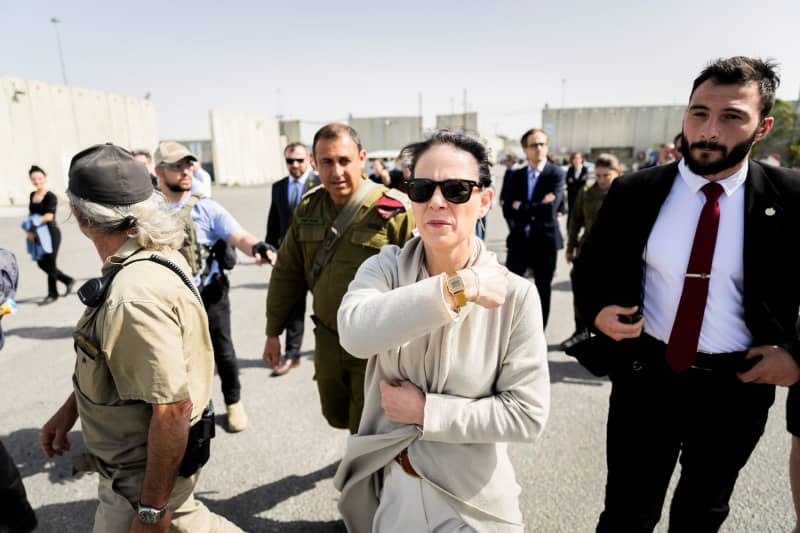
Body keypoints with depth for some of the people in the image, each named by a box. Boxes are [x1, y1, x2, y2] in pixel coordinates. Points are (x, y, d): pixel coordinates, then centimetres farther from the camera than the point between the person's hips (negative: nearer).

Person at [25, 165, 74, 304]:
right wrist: (30, 231, 0)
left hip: (51, 234, -8)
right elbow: (30, 214, 12)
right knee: (41, 263, 12)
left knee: (50, 264, 0)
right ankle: (68, 280, 30)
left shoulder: (50, 197, -11)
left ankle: (52, 294, 13)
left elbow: (49, 216, -19)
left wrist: (35, 223, -21)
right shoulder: (32, 195, 10)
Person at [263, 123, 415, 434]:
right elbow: (287, 272, 8)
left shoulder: (396, 210, -18)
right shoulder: (308, 208, 1)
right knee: (337, 416, 24)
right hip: (328, 339, 6)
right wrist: (273, 331, 11)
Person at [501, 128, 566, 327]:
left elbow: (550, 208, -19)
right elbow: (507, 210, -6)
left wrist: (520, 206, -10)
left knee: (542, 292, 10)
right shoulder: (515, 176, 5)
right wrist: (537, 209, -18)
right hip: (519, 240, 2)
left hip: (545, 241, -2)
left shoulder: (556, 174, -4)